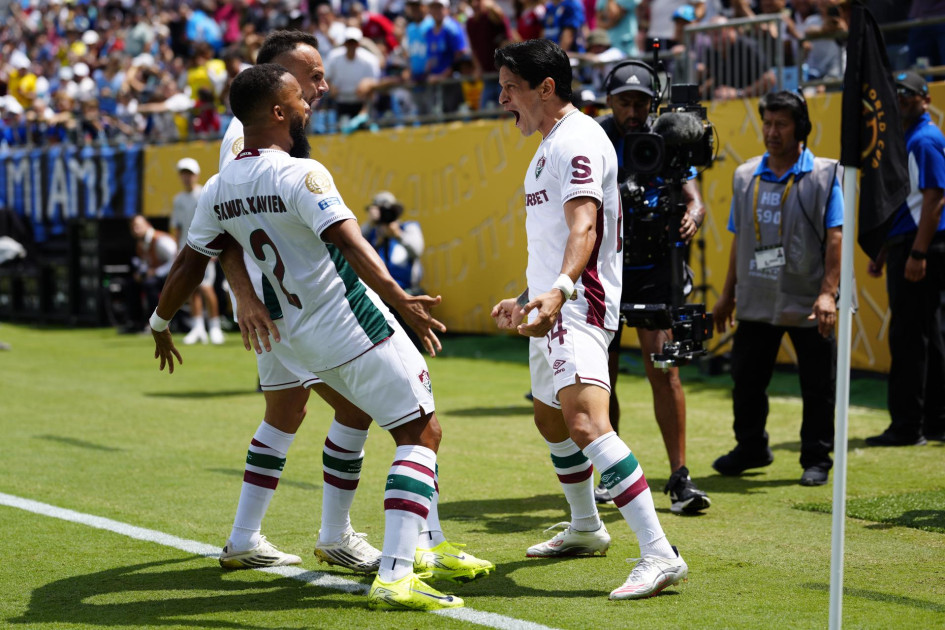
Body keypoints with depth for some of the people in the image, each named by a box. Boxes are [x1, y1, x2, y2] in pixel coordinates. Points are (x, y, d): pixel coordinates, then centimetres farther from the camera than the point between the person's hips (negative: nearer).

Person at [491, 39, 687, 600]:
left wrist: (560, 289, -43)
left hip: (578, 306, -12)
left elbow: (584, 225, -28)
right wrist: (527, 298, 39)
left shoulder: (578, 139, -13)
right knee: (550, 419, 25)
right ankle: (586, 528, 45)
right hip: (551, 306, 12)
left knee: (585, 423, -26)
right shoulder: (551, 145, 20)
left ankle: (660, 555, -32)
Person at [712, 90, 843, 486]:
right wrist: (728, 293, 15)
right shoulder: (746, 176, 10)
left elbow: (834, 237, -8)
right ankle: (751, 448, 28)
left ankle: (816, 460, 14)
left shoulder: (824, 174, -2)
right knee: (746, 378, 10)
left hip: (807, 303, -4)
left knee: (817, 386, 2)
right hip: (757, 301, 4)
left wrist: (828, 292, -17)